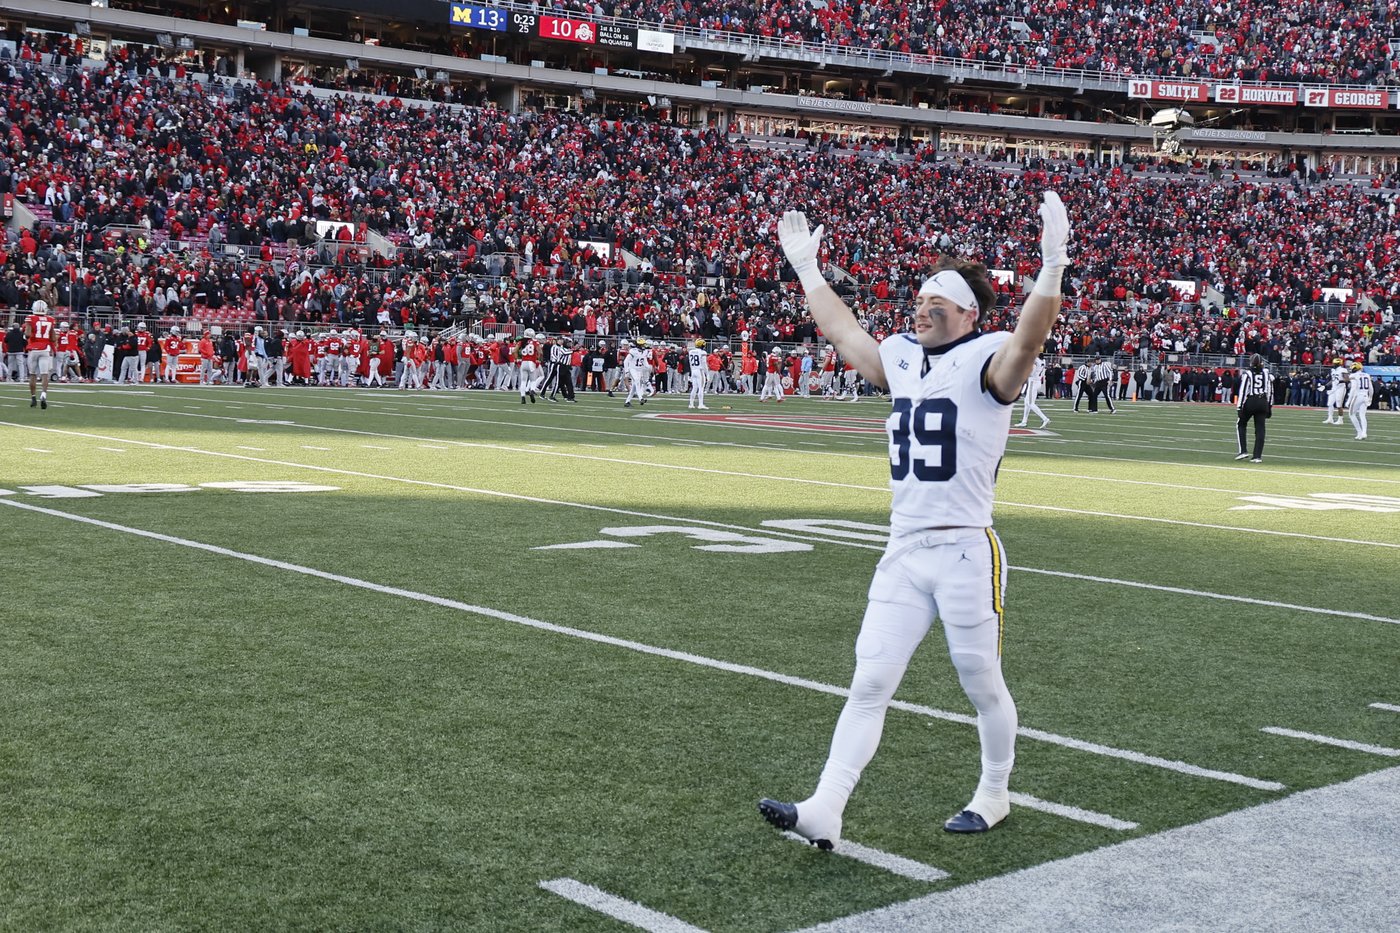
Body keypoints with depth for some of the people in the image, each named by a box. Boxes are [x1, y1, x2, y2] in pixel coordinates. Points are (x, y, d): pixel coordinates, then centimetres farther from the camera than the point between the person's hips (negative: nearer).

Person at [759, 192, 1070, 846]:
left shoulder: (987, 360, -7)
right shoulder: (902, 358, 14)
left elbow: (1027, 339, -29)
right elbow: (844, 332, 30)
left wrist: (1053, 266, -42)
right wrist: (806, 268, 37)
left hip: (965, 552, -6)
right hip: (903, 552, 6)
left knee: (982, 685, 9)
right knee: (869, 683, 1)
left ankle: (994, 794, 30)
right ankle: (824, 812, -2)